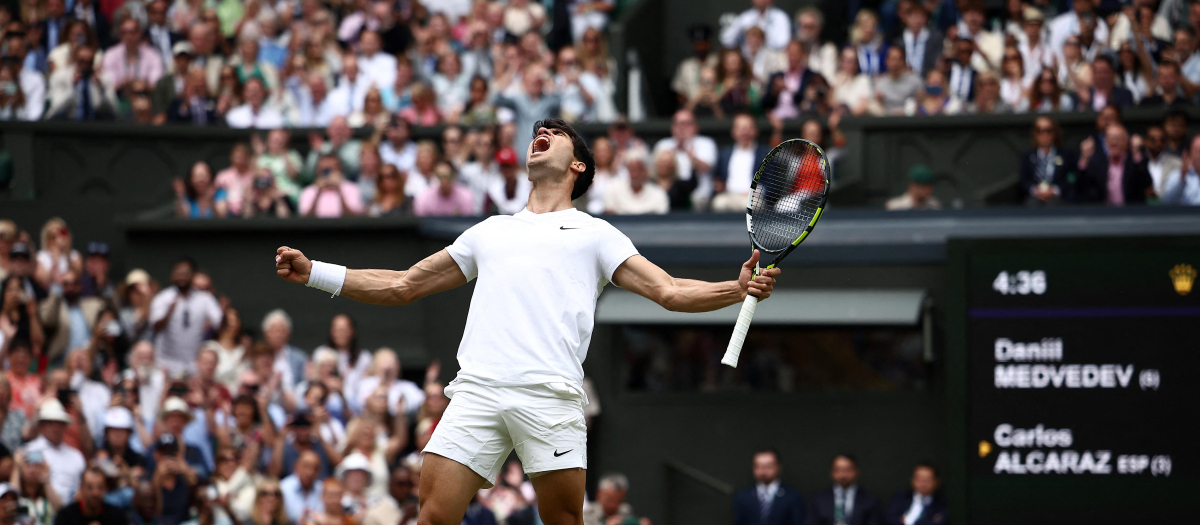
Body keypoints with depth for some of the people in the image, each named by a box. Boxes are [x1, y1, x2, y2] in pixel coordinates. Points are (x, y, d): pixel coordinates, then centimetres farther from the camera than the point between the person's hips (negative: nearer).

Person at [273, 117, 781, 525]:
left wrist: (739, 287, -7)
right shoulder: (489, 231, 29)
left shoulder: (595, 233, 19)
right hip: (477, 392, 2)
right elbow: (402, 286, 33)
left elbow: (670, 291, 10)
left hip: (550, 395, -2)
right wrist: (314, 272, 25)